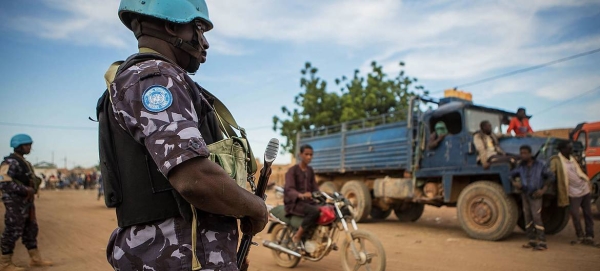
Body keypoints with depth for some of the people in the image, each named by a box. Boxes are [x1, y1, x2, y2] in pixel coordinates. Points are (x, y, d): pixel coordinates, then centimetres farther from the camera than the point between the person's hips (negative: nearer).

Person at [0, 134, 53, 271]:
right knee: (13, 232, -2)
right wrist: (25, 189, -21)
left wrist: (32, 187, 10)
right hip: (15, 203, -10)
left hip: (26, 202, 10)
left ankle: (35, 258, 22)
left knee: (31, 229, 13)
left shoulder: (24, 162, 15)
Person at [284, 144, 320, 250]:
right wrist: (301, 195, -41)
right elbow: (289, 189, -21)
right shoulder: (292, 170, -7)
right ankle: (297, 237, -19)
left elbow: (314, 188, 13)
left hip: (308, 201, 7)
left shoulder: (310, 171, 15)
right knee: (315, 211, -33)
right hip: (294, 202, -6)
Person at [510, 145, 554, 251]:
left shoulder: (540, 165, -6)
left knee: (536, 217, -12)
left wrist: (543, 190, -9)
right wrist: (514, 182, -8)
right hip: (525, 194, 5)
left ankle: (542, 242, -9)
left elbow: (551, 177, -1)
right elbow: (511, 175, 14)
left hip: (535, 195, -4)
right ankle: (532, 241, 15)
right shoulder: (521, 166, 3)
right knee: (527, 217, 6)